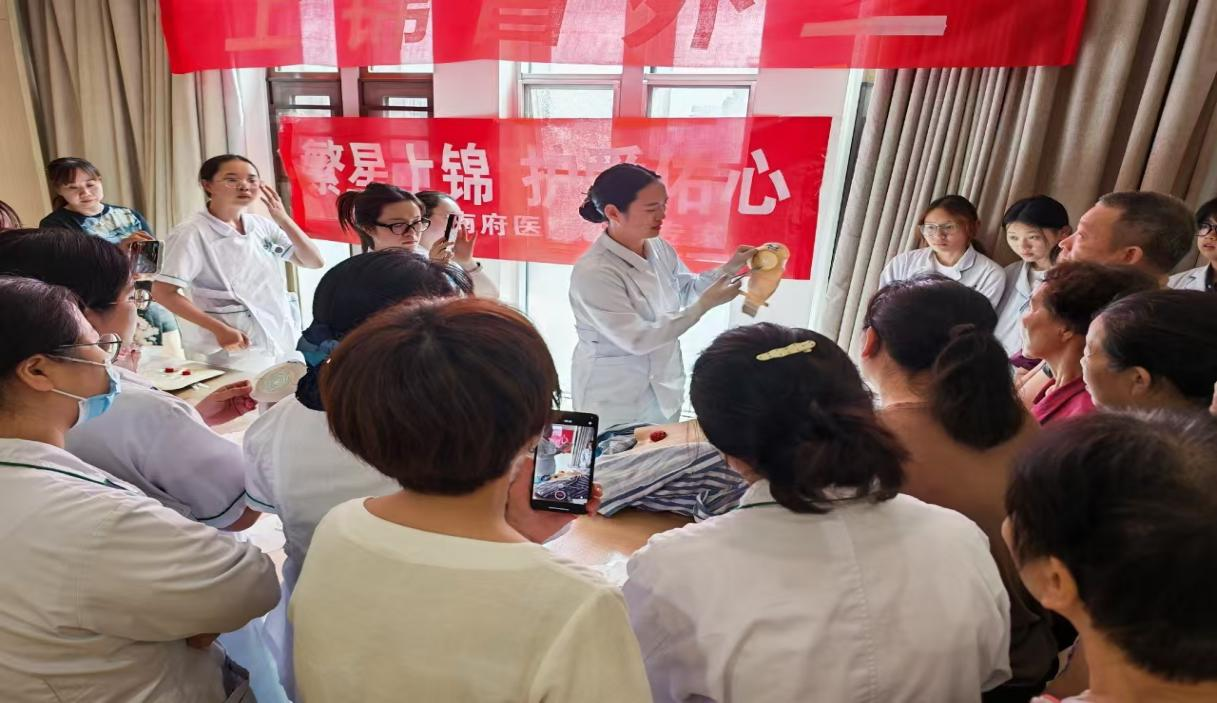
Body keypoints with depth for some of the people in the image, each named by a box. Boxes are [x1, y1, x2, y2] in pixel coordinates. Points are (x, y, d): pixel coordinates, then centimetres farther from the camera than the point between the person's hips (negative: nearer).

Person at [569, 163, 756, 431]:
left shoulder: (659, 247, -3)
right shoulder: (593, 272, -26)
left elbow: (687, 290, 14)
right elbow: (638, 340, -27)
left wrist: (728, 268, -3)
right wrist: (706, 304, -24)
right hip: (615, 398, -7)